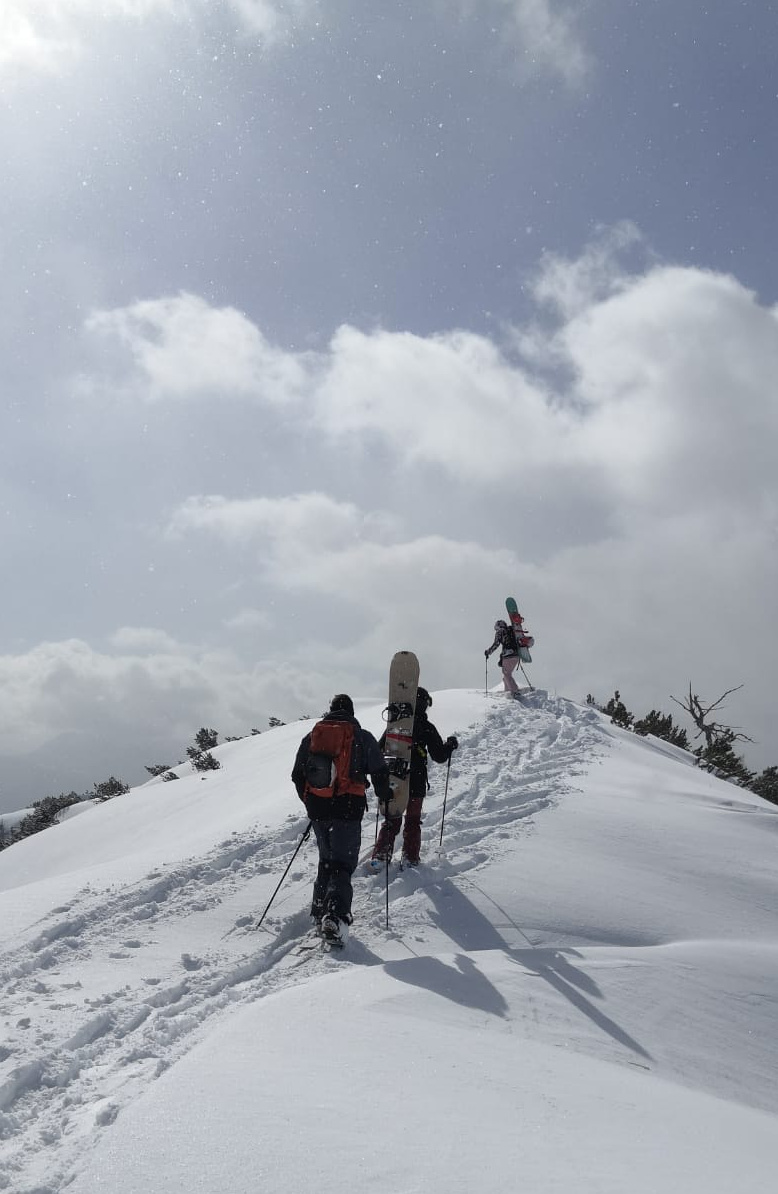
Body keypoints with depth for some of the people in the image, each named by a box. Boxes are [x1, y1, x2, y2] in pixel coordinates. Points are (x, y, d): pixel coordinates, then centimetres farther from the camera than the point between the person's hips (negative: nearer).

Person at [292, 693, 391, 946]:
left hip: (317, 810, 4)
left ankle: (320, 912, 21)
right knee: (343, 864, -1)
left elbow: (297, 775, 14)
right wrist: (385, 795, 19)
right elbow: (380, 772, 0)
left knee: (326, 860, 21)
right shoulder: (362, 737, 0)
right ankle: (336, 916, -19)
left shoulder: (311, 736, 10)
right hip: (348, 809, -4)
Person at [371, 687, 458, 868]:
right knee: (413, 821, 12)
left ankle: (380, 856, 5)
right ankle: (410, 859, 10)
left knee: (391, 821, 13)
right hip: (416, 783, -3)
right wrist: (450, 745, 12)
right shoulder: (426, 727, -8)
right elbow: (439, 756, -6)